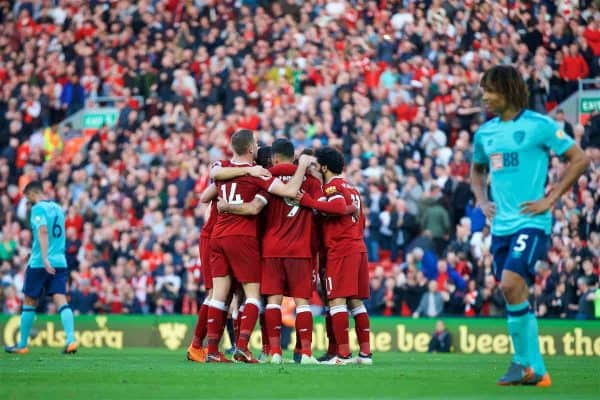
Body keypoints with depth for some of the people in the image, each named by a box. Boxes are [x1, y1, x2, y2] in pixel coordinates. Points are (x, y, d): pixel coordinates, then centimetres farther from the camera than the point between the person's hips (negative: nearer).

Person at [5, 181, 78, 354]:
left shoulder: (38, 208, -7)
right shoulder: (58, 208, 16)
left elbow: (43, 231, -21)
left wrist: (44, 258, -27)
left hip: (39, 263, -6)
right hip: (60, 262, 6)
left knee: (29, 303, 7)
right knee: (61, 301, -5)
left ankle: (22, 345, 15)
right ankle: (71, 340, -23)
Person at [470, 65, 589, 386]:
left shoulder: (538, 125, -6)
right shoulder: (485, 133, 11)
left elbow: (579, 159, -4)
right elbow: (477, 170, 30)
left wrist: (550, 200, -9)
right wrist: (482, 201, 11)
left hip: (531, 222, -7)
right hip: (501, 225, 7)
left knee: (511, 284, -21)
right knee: (515, 297, 7)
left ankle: (524, 362, -8)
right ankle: (536, 370, 15)